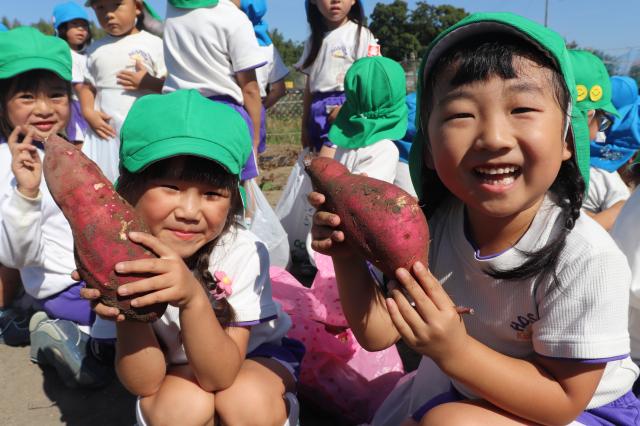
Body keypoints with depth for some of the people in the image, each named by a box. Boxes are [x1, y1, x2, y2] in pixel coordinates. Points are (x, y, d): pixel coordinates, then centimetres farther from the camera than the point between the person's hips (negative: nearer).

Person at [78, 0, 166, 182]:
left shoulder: (153, 44, -2)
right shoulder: (95, 50, 10)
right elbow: (87, 86, 14)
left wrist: (148, 82, -19)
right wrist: (89, 113, -2)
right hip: (107, 131, 4)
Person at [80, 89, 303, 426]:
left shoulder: (243, 253, -28)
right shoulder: (125, 259, -23)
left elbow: (219, 376, -30)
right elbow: (143, 384, -20)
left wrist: (193, 298, -48)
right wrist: (128, 313, -40)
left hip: (254, 355, 0)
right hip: (176, 367, 1)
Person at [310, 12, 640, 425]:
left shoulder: (586, 259, -29)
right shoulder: (434, 225, -15)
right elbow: (377, 332, -8)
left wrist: (455, 351, -35)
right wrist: (347, 257, -25)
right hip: (467, 388, 5)